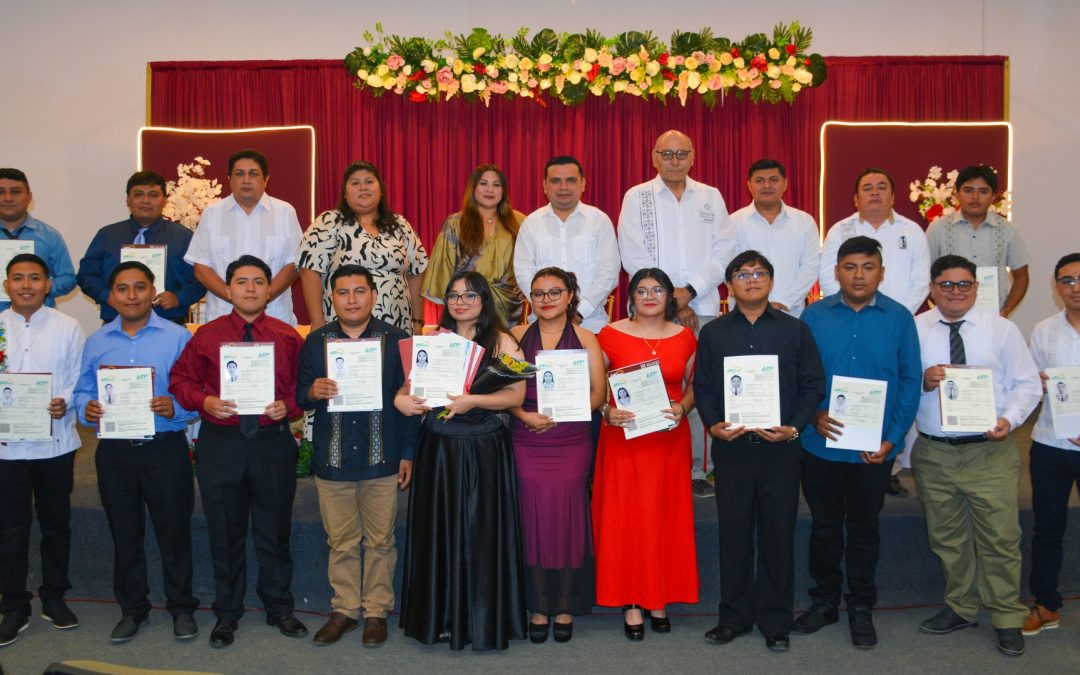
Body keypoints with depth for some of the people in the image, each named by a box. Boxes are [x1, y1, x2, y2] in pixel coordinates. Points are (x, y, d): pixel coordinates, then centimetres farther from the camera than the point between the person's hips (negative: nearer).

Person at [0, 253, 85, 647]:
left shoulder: (67, 327, 1)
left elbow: (79, 379, 0)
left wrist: (64, 403, -19)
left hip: (56, 441, 0)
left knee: (56, 523, 12)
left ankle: (54, 598, 27)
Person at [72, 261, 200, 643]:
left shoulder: (177, 338, -3)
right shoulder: (96, 342, 9)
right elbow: (82, 392, 10)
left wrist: (175, 408, -24)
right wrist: (87, 409, -11)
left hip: (165, 449, -3)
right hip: (114, 451, 3)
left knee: (174, 531, 5)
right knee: (124, 534, 14)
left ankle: (181, 608, 21)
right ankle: (132, 608, 30)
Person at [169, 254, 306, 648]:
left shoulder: (288, 338, 2)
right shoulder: (207, 336, 3)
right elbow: (181, 380, 6)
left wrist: (288, 406, -14)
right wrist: (205, 402, -12)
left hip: (273, 443, 0)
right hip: (220, 445, 1)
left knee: (275, 531, 10)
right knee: (225, 532, 11)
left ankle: (279, 608, 28)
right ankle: (226, 613, 28)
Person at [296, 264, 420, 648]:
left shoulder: (396, 340, 0)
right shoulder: (315, 342, 6)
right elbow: (299, 396, 10)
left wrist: (408, 454, 0)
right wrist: (312, 392, -14)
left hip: (382, 459, -1)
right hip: (332, 460, 2)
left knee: (380, 540, 7)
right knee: (340, 542, 10)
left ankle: (377, 611, 22)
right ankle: (345, 609, 25)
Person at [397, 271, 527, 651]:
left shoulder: (501, 342, 0)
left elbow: (516, 394, -8)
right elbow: (410, 384, 11)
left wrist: (471, 401, -20)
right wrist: (400, 399, -11)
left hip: (484, 452, -3)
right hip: (437, 449, 3)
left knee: (480, 533, 2)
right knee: (437, 533, 8)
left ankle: (483, 621, 14)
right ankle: (439, 616, 21)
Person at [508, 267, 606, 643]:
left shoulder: (585, 339, 5)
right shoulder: (517, 337, 7)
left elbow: (598, 394, -1)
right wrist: (524, 415, -15)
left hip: (571, 442, -1)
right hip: (526, 443, 1)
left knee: (567, 519, 2)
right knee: (532, 520, 2)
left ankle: (565, 607, 16)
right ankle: (538, 607, 15)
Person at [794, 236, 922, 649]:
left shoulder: (899, 318, -1)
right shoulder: (814, 316, 0)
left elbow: (910, 381, -2)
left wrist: (892, 439, -8)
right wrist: (814, 415, -15)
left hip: (875, 450, 0)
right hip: (821, 443, 1)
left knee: (864, 530, 13)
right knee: (824, 527, 13)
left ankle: (861, 609, 28)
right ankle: (824, 602, 29)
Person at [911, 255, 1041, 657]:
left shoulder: (1001, 329, 2)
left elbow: (1027, 383, 2)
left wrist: (1009, 419, -15)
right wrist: (923, 382, -19)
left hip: (991, 451, -1)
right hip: (933, 453, 2)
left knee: (1000, 537, 2)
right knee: (946, 537, 14)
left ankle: (1007, 618, 20)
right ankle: (961, 608, 32)